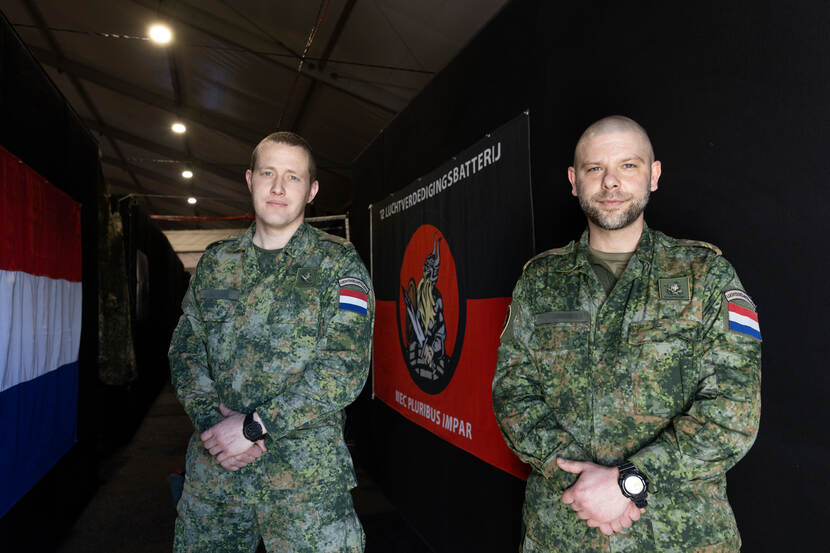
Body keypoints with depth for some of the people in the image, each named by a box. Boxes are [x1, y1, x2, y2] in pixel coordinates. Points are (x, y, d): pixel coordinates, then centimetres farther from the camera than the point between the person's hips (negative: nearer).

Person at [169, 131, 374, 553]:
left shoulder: (338, 263, -5)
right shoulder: (216, 261, 8)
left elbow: (345, 367, -14)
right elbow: (185, 349, 8)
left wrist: (252, 425, -16)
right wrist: (211, 419, -9)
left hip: (306, 472, -3)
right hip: (213, 469, 4)